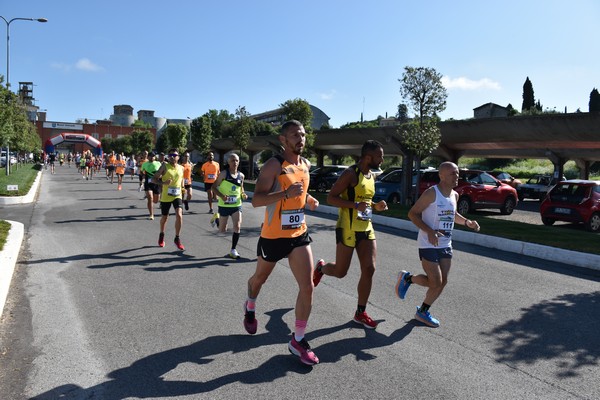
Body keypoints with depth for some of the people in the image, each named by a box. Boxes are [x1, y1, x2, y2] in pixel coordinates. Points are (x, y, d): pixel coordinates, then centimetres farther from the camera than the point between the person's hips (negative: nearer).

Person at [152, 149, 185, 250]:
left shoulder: (181, 168, 3)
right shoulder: (165, 166, -8)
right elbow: (154, 179, -10)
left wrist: (182, 188, 7)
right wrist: (163, 183, -27)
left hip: (177, 196, 2)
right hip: (165, 196, -1)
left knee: (179, 215, -18)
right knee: (164, 217, 13)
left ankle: (177, 238, -3)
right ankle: (161, 235, 42)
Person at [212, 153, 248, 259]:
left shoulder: (241, 175, 3)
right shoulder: (224, 174, -10)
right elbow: (214, 187, -8)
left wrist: (243, 194, -2)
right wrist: (222, 196, -24)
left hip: (237, 205, 3)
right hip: (224, 205, -3)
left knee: (237, 227, -10)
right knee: (222, 230, 8)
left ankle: (233, 250, 5)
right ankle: (217, 217, 42)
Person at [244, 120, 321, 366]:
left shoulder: (306, 165, 5)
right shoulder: (274, 165, -16)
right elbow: (256, 200, -23)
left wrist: (308, 199, 3)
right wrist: (286, 193, -36)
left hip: (299, 235, 5)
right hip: (273, 235, -4)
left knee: (307, 286, -6)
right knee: (260, 278, 19)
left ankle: (298, 340, 8)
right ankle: (250, 308, 53)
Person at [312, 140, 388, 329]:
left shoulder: (371, 176, 13)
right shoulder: (350, 173, -14)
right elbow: (331, 198, -16)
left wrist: (376, 206, 4)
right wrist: (356, 205, -26)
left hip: (366, 228, 8)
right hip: (348, 229, -7)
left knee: (369, 269, 1)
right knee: (341, 272, 3)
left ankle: (360, 313, 13)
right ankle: (321, 267, 38)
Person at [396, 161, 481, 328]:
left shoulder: (455, 195, 8)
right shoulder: (432, 193, -15)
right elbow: (412, 213, -15)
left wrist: (467, 222, 8)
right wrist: (429, 231, -27)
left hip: (445, 245, 8)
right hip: (429, 245, -7)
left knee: (442, 282, 7)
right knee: (435, 282, -7)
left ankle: (423, 312, 23)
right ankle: (407, 278, 20)